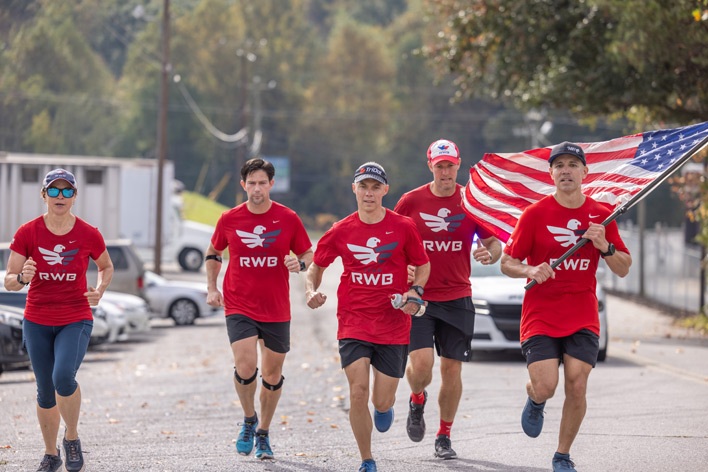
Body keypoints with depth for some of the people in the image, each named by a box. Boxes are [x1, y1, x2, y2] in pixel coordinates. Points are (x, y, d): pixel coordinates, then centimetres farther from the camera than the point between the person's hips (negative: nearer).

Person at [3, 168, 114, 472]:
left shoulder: (88, 235, -5)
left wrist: (99, 289, -5)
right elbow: (9, 282, -4)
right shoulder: (27, 233, -5)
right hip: (37, 322, 2)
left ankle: (72, 438, -1)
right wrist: (22, 278, -27)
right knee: (45, 390, 7)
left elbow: (107, 267, 15)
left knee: (63, 377, -25)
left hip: (76, 321, -2)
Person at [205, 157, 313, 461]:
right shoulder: (229, 219, 0)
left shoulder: (288, 219, -2)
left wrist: (300, 264, -16)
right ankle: (249, 419, 8)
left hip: (277, 310, 1)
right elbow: (213, 253, 17)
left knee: (272, 374, 9)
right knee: (245, 366, -19)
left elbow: (309, 255, 7)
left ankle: (263, 434, 28)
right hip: (239, 307, -1)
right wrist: (212, 288, 6)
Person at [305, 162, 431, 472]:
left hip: (393, 326, 0)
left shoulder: (403, 227, -2)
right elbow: (316, 267, 13)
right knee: (358, 391, -15)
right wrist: (311, 291, -7)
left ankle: (385, 407, 43)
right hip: (353, 324, 0)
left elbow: (423, 266, 10)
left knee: (382, 402, 1)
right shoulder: (341, 231, 1)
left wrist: (415, 291, -9)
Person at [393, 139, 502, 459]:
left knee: (451, 368, 3)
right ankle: (417, 400, 20)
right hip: (417, 298, -1)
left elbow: (493, 242, 6)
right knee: (421, 363, -15)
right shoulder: (411, 201, -1)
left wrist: (490, 253, -17)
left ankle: (444, 436, 19)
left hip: (457, 299, 1)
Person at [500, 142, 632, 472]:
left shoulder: (601, 215, 4)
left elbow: (623, 269, 7)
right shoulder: (535, 214, -3)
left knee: (577, 386, -8)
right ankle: (534, 401, 25)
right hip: (540, 316, -2)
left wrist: (604, 246, -12)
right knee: (545, 387, -14)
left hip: (583, 318, 2)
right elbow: (507, 262, 1)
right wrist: (530, 271, -20)